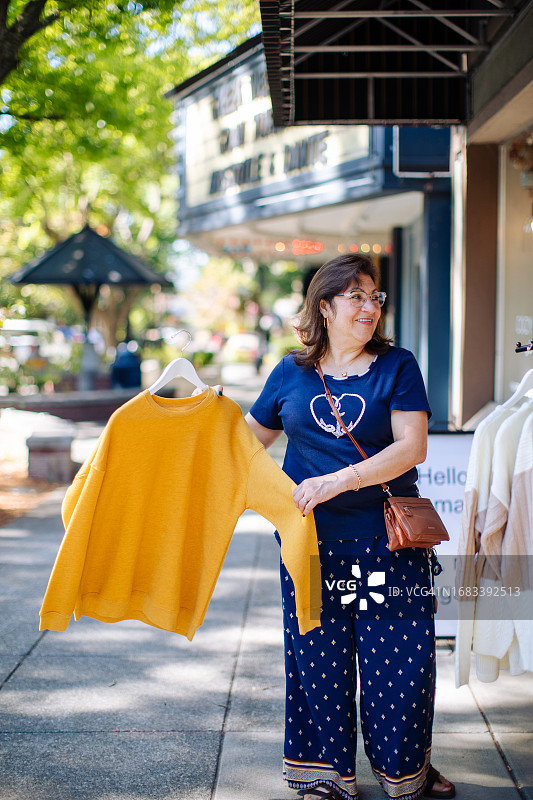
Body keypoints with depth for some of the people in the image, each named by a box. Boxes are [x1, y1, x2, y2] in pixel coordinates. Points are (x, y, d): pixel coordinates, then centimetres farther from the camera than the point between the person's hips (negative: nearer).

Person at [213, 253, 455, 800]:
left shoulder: (396, 367, 1)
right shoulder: (291, 374, 7)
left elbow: (412, 447, -11)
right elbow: (252, 436, 20)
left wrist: (340, 480, -20)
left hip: (386, 537, -1)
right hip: (312, 539, 2)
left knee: (399, 655, 1)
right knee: (319, 657, 5)